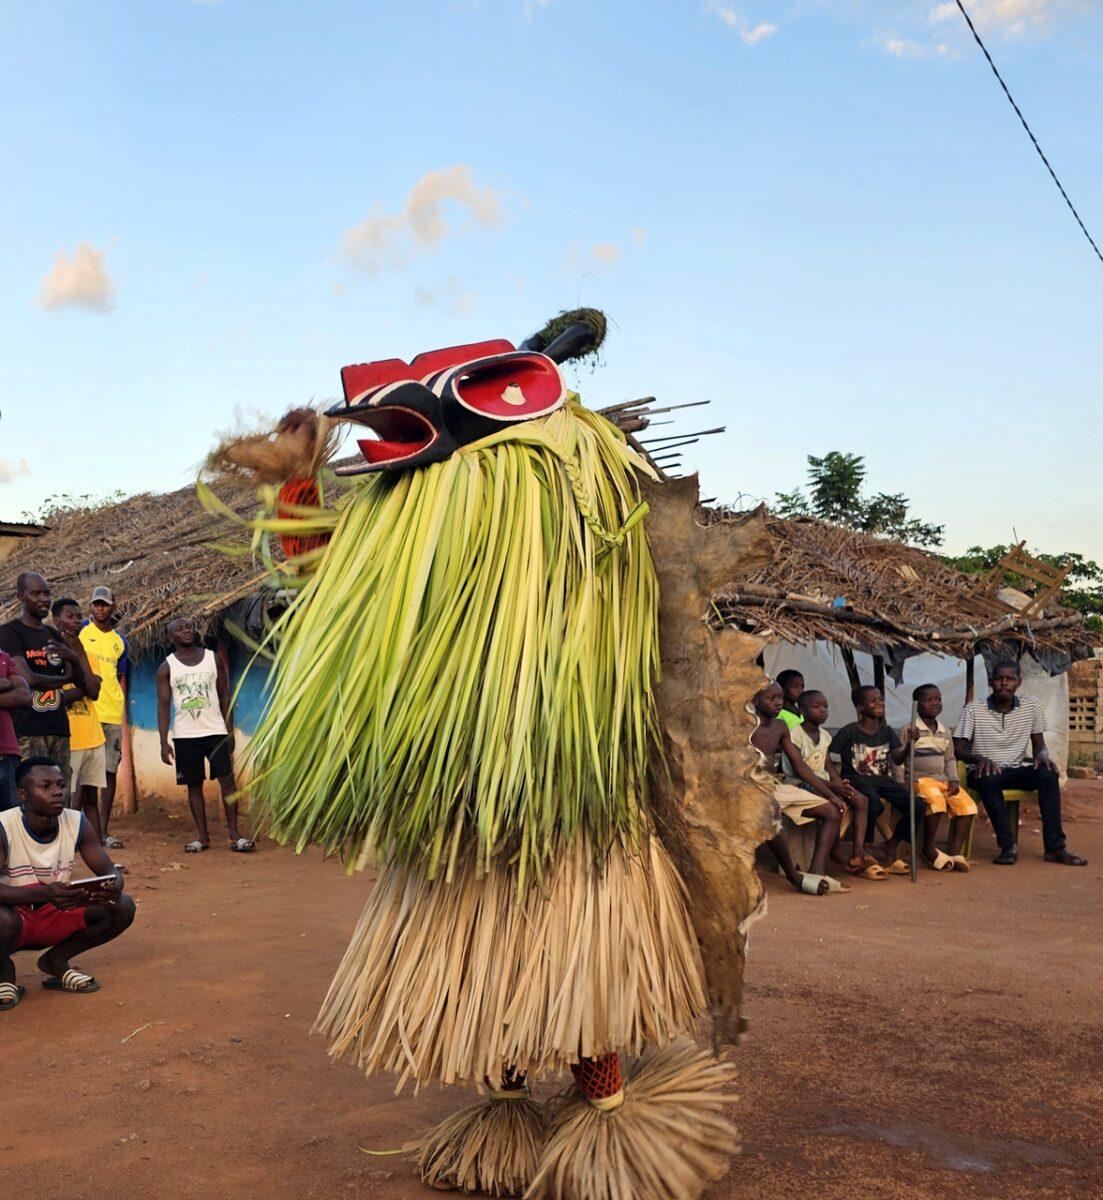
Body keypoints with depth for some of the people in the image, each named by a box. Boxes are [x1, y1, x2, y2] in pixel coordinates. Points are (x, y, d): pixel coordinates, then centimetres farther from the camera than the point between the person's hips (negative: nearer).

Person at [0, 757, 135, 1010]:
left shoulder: (77, 824, -9)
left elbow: (110, 872, -6)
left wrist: (113, 887, -31)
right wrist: (45, 893, -47)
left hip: (55, 917, 4)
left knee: (122, 907, -15)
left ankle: (56, 961, 8)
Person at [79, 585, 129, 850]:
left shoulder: (120, 640, 15)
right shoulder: (79, 632, 3)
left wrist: (122, 719, 12)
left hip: (112, 715, 4)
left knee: (110, 771, 5)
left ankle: (104, 829, 12)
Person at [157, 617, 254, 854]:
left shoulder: (213, 659, 4)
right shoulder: (167, 668, 1)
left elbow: (224, 696, 7)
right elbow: (163, 705, -1)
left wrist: (230, 730, 2)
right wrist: (164, 742, -8)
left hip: (215, 731, 0)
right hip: (185, 735, 0)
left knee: (227, 779, -6)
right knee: (194, 785, 4)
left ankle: (234, 833, -3)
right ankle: (202, 836, 12)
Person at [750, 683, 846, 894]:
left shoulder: (780, 727, 13)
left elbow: (799, 765, 14)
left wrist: (830, 795, 7)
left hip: (778, 787, 9)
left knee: (833, 811, 2)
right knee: (772, 815, -41)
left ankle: (817, 872, -12)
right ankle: (795, 877, -24)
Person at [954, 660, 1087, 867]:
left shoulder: (1031, 705, 4)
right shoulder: (973, 710, -5)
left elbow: (1039, 745, 8)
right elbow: (957, 749, -6)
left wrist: (1042, 755, -16)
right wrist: (980, 759, -26)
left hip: (1017, 771, 3)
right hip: (985, 771, -3)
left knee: (1048, 773, -27)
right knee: (989, 779, -38)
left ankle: (1055, 846, -25)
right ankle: (1008, 847, -30)